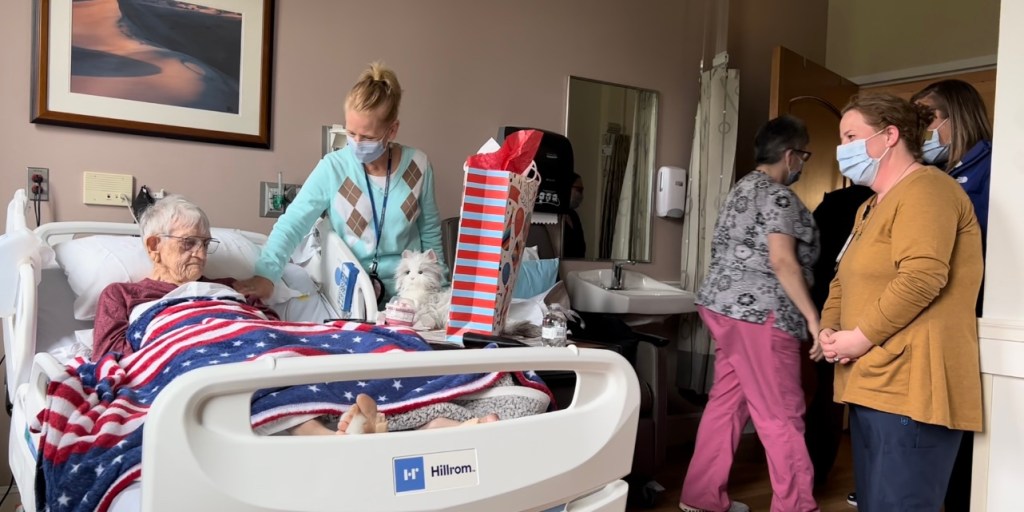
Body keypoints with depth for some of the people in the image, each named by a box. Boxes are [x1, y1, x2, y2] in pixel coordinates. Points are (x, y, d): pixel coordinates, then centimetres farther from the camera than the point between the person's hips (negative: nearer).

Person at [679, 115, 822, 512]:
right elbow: (782, 260, -19)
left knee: (727, 402, 12)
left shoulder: (742, 190, 19)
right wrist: (813, 318, -18)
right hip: (758, 312, -10)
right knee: (782, 415, -3)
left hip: (725, 305, 10)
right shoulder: (778, 196, -9)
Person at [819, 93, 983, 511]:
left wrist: (861, 337, -17)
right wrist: (828, 329, 3)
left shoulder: (924, 190, -9)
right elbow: (844, 282, 21)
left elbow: (922, 278, -23)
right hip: (872, 386, 10)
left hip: (910, 389, -10)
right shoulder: (870, 207, 23)